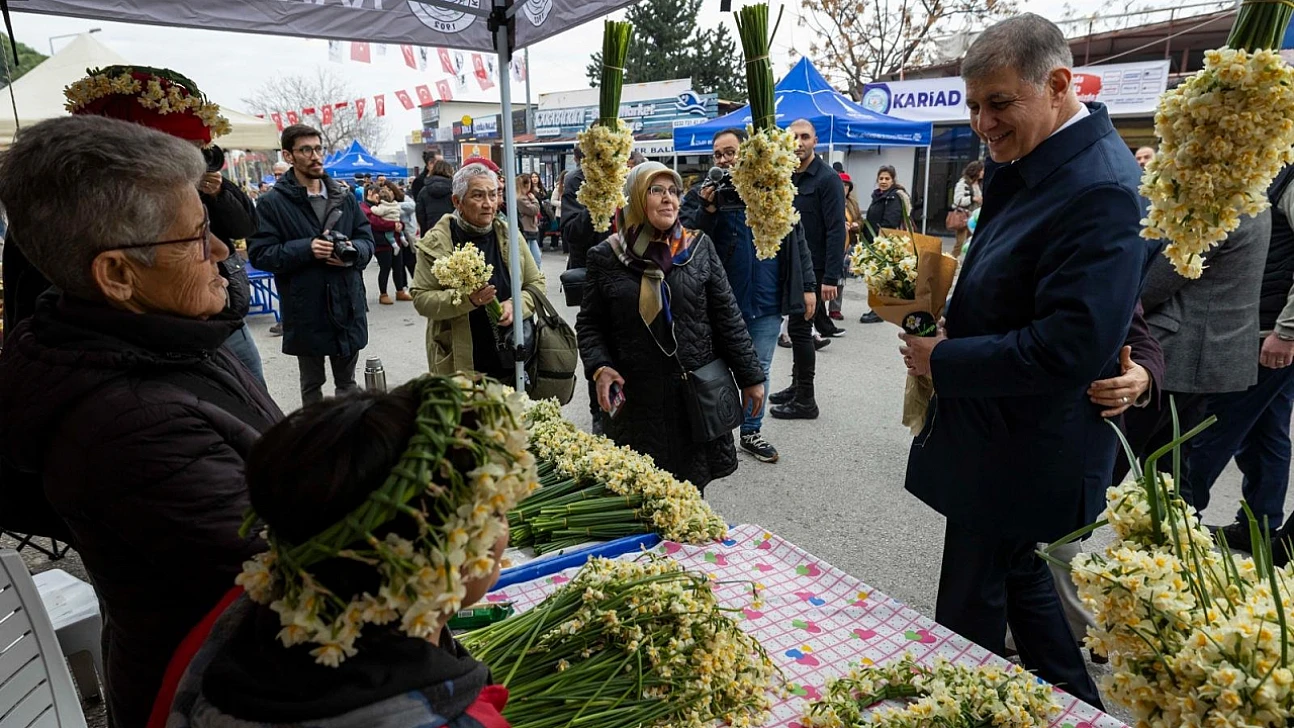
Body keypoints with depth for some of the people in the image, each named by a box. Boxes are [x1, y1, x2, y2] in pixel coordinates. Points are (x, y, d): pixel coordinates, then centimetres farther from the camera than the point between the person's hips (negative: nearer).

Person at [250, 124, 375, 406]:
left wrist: (351, 252, -14)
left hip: (347, 306, 4)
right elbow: (259, 254, -10)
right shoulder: (273, 203, -6)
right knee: (312, 384, 15)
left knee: (347, 381, 18)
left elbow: (367, 240, 8)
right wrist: (306, 249, -22)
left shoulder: (345, 197, 7)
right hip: (305, 311, -3)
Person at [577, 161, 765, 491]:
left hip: (695, 394, 1)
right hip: (633, 398, -1)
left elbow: (727, 317, 3)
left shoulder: (699, 247, 1)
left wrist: (750, 377, 3)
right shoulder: (607, 256, -1)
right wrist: (599, 368, -12)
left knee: (691, 488, 10)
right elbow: (589, 323, 5)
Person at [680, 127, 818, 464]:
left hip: (767, 303, 2)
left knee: (759, 370, 12)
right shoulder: (702, 195, -1)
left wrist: (807, 286, 4)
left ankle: (751, 432, 28)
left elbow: (797, 241, 8)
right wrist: (707, 208, -22)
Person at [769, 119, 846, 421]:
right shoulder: (787, 177, 11)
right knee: (797, 328, 14)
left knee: (799, 328, -6)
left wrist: (831, 277, -23)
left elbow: (836, 231, -17)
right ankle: (797, 386, 27)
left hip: (813, 269, -8)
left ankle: (805, 400, 2)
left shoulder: (828, 179, -12)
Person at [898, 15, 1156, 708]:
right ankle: (1076, 701, 46)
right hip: (1005, 444, 9)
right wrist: (950, 329, 0)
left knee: (968, 620, 8)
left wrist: (943, 359, -20)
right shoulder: (1028, 167, 5)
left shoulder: (1101, 191, -24)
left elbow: (1070, 348, -30)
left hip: (1023, 461, -9)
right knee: (1021, 581, 25)